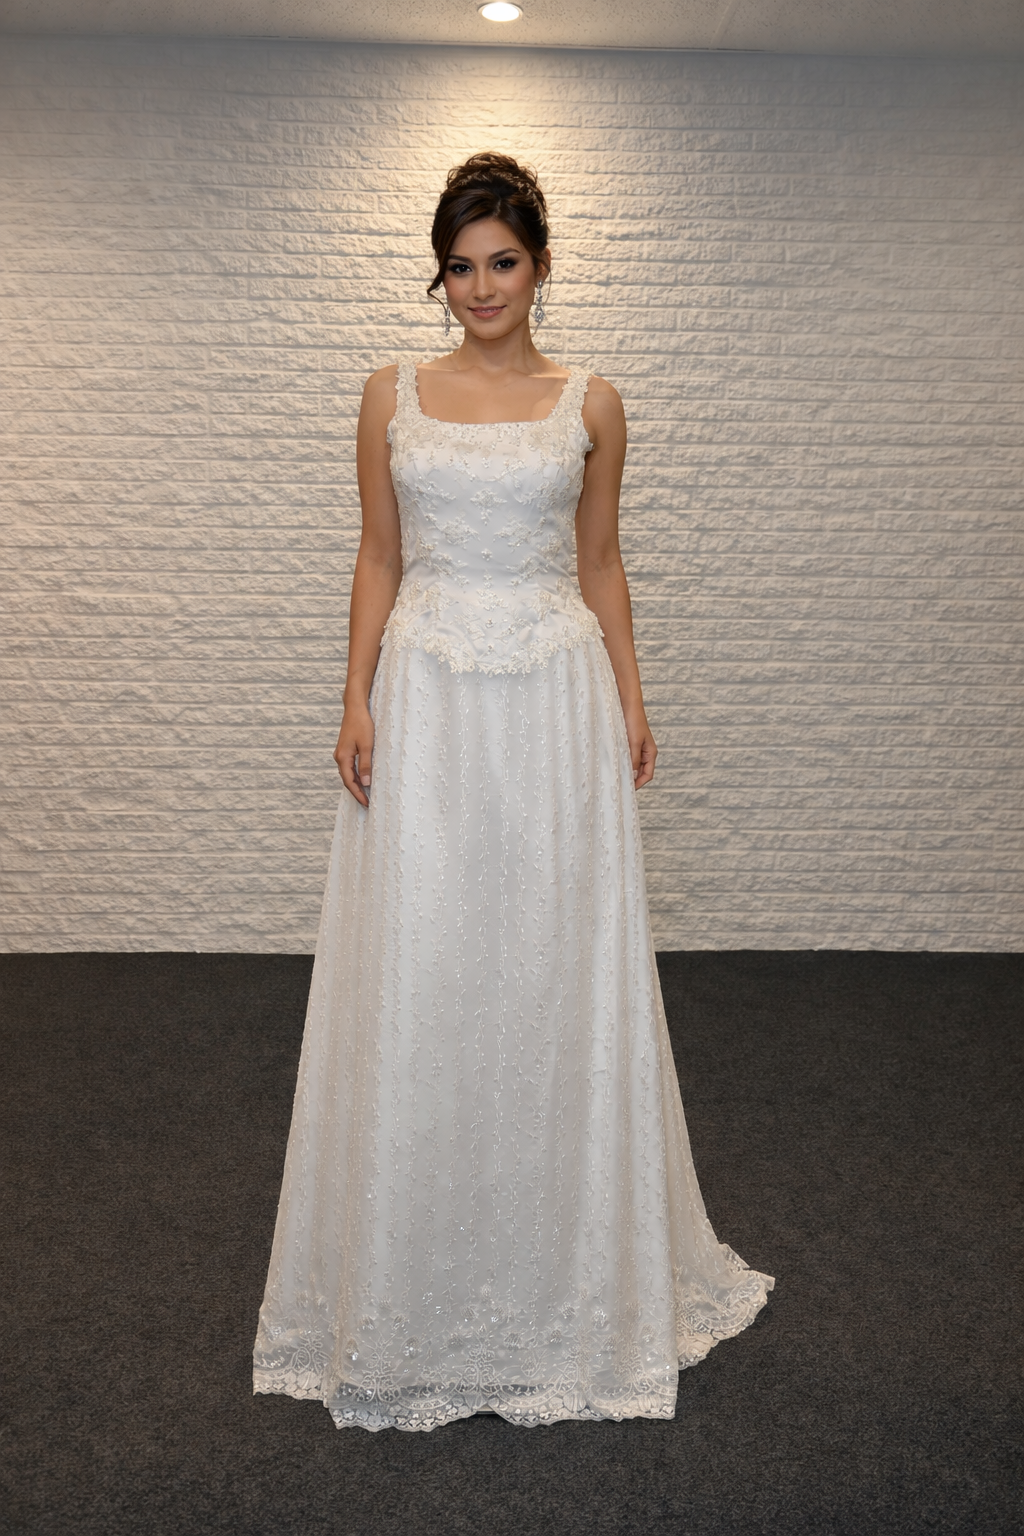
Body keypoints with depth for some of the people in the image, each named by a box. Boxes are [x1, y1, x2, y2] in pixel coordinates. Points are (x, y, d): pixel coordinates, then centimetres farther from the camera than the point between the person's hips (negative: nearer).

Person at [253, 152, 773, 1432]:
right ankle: (416, 1283, 23)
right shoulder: (392, 397, 8)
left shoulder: (590, 404, 7)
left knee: (556, 972, 5)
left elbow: (601, 565, 10)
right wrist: (357, 701, -2)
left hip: (556, 700, 0)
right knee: (417, 977, 2)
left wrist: (632, 699, 3)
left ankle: (564, 1274, 27)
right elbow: (378, 559, 7)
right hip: (427, 699, 0)